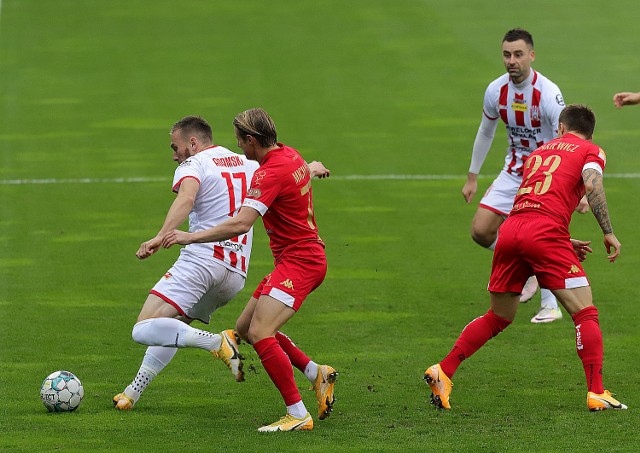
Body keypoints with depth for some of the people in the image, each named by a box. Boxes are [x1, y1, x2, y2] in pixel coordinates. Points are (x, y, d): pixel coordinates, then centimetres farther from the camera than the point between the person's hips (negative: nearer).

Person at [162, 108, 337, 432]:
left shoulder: (269, 174, -22)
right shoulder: (290, 156, 7)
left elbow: (241, 224, -31)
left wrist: (191, 237, -27)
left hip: (299, 261, -10)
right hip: (305, 256, 10)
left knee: (260, 333, -21)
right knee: (245, 328, 13)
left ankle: (298, 415, -20)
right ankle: (316, 373, 19)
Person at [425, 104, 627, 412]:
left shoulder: (539, 152, 30)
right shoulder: (591, 152, 13)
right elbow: (592, 185, -9)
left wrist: (565, 243, 36)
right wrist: (608, 233, -7)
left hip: (510, 229, 6)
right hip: (545, 234, -6)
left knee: (499, 317, 20)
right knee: (585, 314, 0)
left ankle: (443, 371, 15)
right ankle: (596, 393, -9)